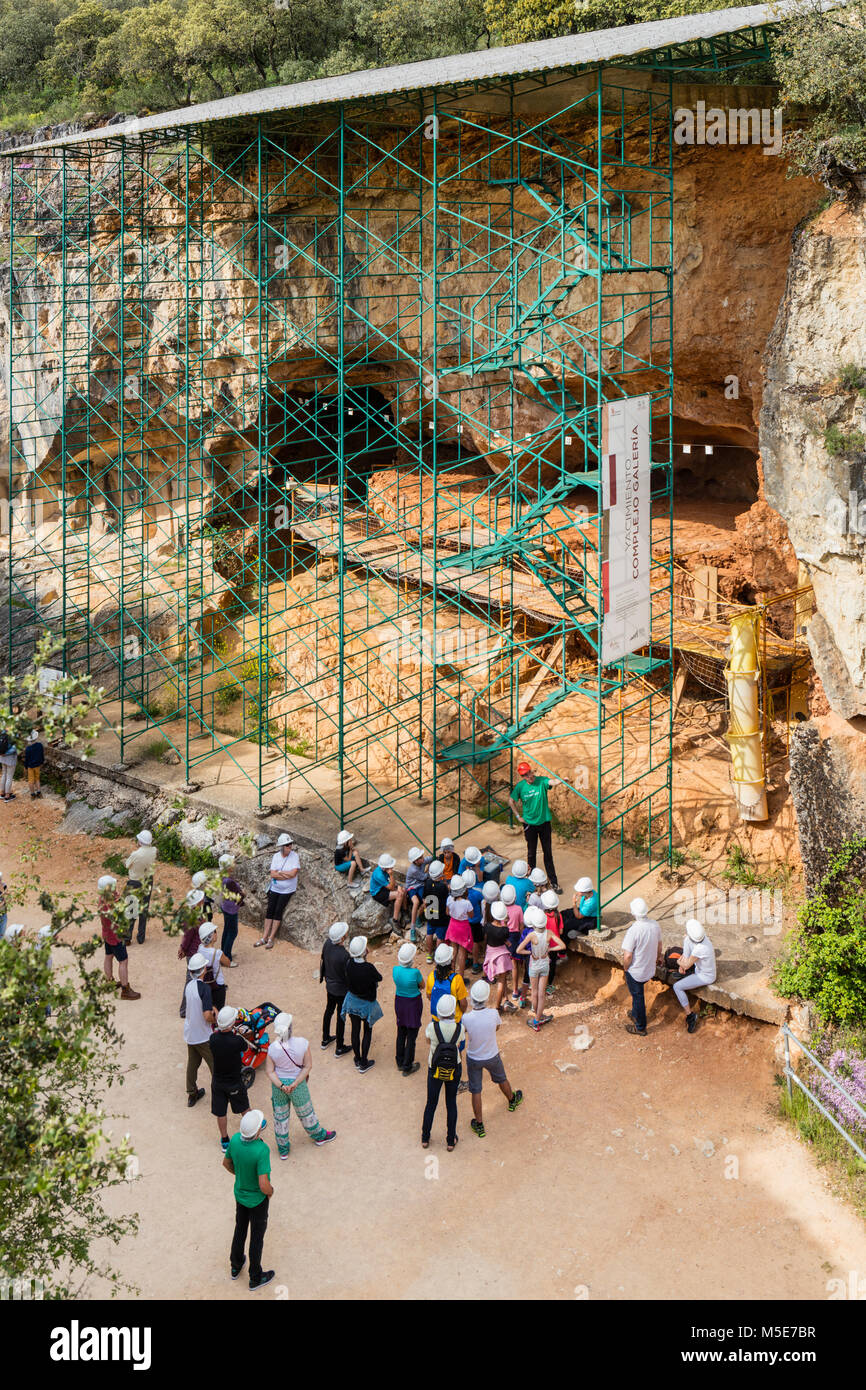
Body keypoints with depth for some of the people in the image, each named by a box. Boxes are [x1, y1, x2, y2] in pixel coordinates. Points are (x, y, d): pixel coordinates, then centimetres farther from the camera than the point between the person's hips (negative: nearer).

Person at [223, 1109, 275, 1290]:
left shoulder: (235, 1139, -22)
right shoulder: (262, 1151, -40)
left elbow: (226, 1162, -2)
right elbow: (264, 1185, -38)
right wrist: (270, 1191, -13)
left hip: (240, 1192, 5)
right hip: (258, 1199, -5)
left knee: (240, 1228, 28)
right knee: (257, 1235, 17)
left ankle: (236, 1265, 49)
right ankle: (255, 1277, 36)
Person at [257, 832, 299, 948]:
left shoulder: (294, 856, -10)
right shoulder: (276, 856, 0)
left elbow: (293, 873, -20)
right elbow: (272, 874, -8)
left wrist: (279, 872, -11)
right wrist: (287, 875, -16)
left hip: (287, 890, -3)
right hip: (275, 888, 3)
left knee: (278, 912, -6)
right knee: (269, 910, 0)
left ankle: (271, 939, 0)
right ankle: (264, 937, 6)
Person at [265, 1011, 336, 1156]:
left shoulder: (273, 1048, -22)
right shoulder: (302, 1043, -25)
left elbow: (269, 1071, -16)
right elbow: (308, 1066, -18)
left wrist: (281, 1086, -18)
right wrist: (295, 1083, -17)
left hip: (278, 1084, 1)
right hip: (298, 1084, -1)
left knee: (280, 1116, 21)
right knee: (305, 1112, 25)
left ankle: (283, 1149, 38)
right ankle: (319, 1136, 50)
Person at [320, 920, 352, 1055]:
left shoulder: (328, 943, -16)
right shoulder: (344, 955, -37)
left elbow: (322, 961, 1)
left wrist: (322, 976, 19)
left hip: (329, 985, 7)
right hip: (341, 990, -6)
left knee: (329, 1010, 27)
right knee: (341, 1016, 12)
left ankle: (325, 1039, 46)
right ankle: (339, 1048, 29)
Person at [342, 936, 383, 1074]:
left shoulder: (350, 964, -20)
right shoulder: (369, 968, -32)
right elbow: (379, 979, -13)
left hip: (352, 1000, 4)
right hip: (367, 1003, -4)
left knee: (355, 1030, 20)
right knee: (367, 1031, 16)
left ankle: (357, 1060, 38)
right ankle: (364, 1063, 25)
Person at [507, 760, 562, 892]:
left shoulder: (541, 781, -13)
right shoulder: (520, 786, -7)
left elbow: (553, 782, -34)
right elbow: (511, 801, 8)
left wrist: (560, 780, -56)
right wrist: (518, 816, 4)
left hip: (544, 822, -1)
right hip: (529, 823, 1)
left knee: (548, 853, 5)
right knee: (531, 853, 12)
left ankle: (554, 882, 13)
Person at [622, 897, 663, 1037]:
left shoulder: (633, 930, -32)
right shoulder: (655, 925, -11)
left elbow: (627, 956, -27)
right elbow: (659, 945, 6)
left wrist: (626, 968, -8)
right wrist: (658, 958, 24)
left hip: (635, 972, -6)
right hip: (650, 969, 6)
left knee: (637, 996, 14)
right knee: (638, 994, 30)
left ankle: (640, 1028, 30)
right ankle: (636, 1014, 51)